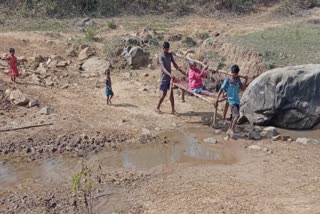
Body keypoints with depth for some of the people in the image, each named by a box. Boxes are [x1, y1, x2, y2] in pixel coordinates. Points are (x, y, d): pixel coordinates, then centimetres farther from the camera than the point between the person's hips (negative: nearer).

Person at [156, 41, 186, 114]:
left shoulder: (170, 55, 7)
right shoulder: (161, 56, -15)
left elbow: (175, 64, 13)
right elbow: (163, 68, -26)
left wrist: (182, 72, 8)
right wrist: (170, 75, -40)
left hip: (170, 77, 6)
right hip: (164, 77, -6)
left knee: (171, 93, 5)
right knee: (164, 94, 0)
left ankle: (173, 109, 10)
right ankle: (157, 107, 17)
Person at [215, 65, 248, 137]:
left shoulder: (238, 79, 6)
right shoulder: (227, 81, -11)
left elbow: (242, 88, 14)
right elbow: (221, 90, -9)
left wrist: (246, 80, -1)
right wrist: (217, 100, -10)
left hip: (237, 100, 7)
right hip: (231, 101, -7)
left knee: (234, 117, 12)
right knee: (237, 115, -20)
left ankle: (229, 130, 26)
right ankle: (232, 130, -6)